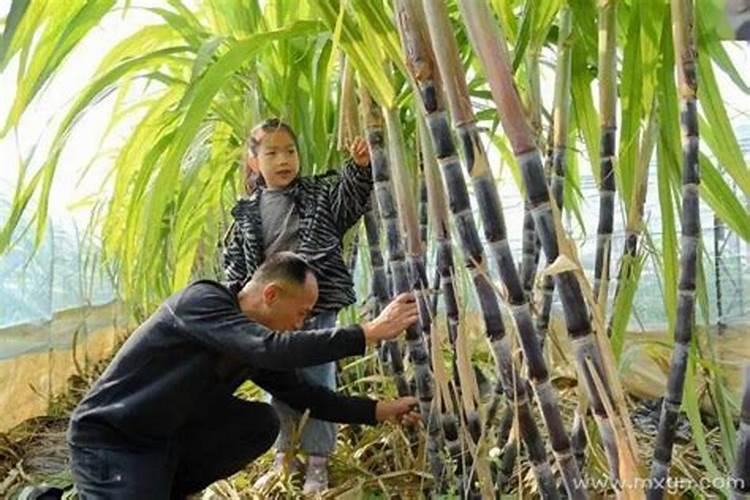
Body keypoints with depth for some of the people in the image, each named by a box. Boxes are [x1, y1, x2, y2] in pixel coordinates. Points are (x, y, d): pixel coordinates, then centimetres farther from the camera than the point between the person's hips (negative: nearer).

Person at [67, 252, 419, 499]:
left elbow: (302, 394, 8)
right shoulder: (202, 300, -23)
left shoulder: (251, 351, 1)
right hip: (108, 440, -8)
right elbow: (272, 348, -37)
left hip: (167, 437, 8)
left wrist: (379, 411, 3)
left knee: (262, 423, -9)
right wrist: (369, 333, -36)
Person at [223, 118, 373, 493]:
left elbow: (352, 196, -12)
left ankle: (317, 461, 18)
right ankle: (284, 457, 29)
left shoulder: (320, 193, 2)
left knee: (317, 383, 4)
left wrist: (360, 167, -30)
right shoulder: (247, 212, 5)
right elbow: (234, 262, 8)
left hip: (316, 306, -2)